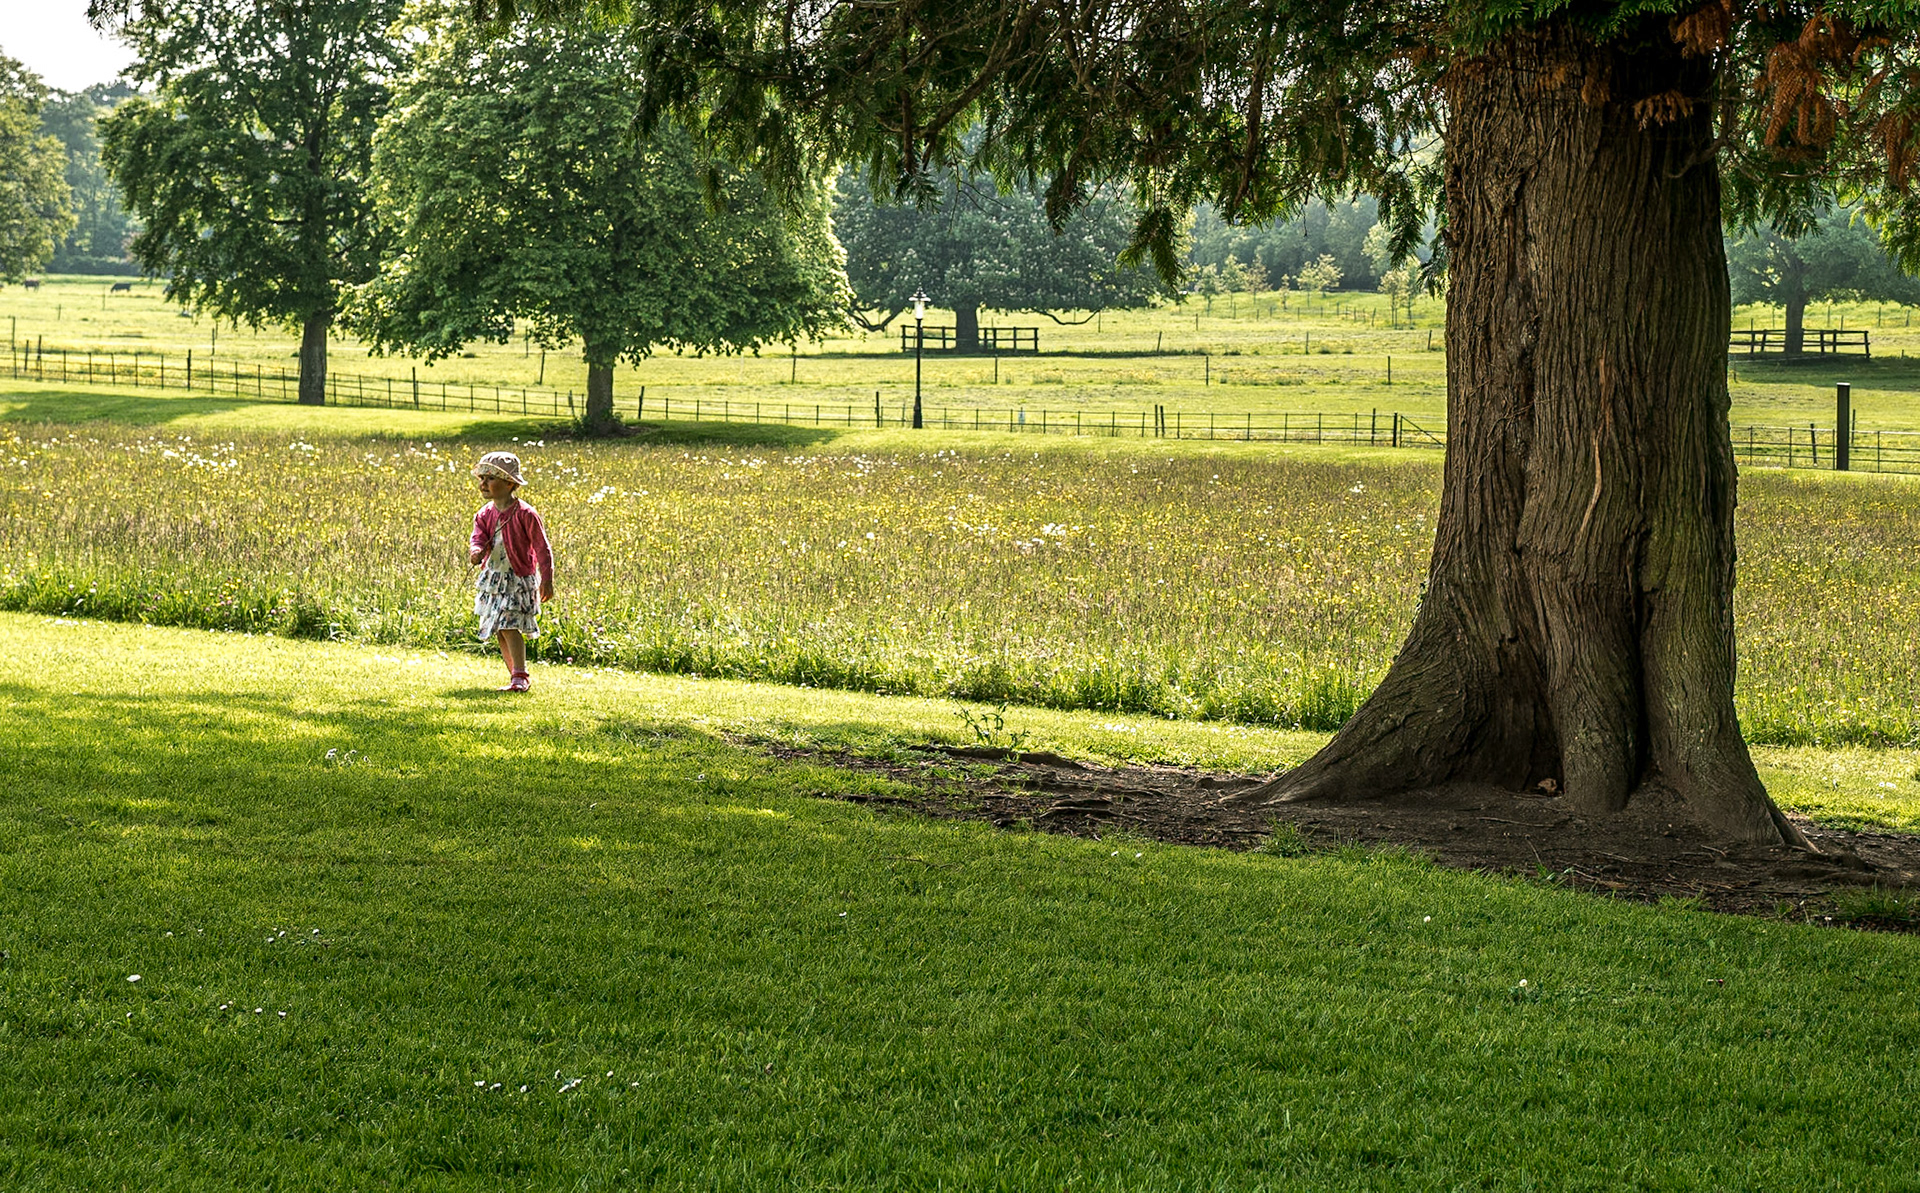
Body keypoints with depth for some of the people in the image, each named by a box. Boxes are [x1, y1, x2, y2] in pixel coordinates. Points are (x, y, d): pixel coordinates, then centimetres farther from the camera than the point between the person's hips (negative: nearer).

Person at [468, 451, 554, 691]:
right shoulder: (484, 514, 5)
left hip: (518, 578, -7)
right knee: (499, 630, 9)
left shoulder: (525, 514, -12)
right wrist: (476, 553, -31)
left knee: (509, 625, -18)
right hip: (492, 577, 7)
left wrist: (547, 580, -10)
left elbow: (542, 548, -7)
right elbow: (479, 538, -6)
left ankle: (520, 677, -15)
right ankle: (517, 675, 21)